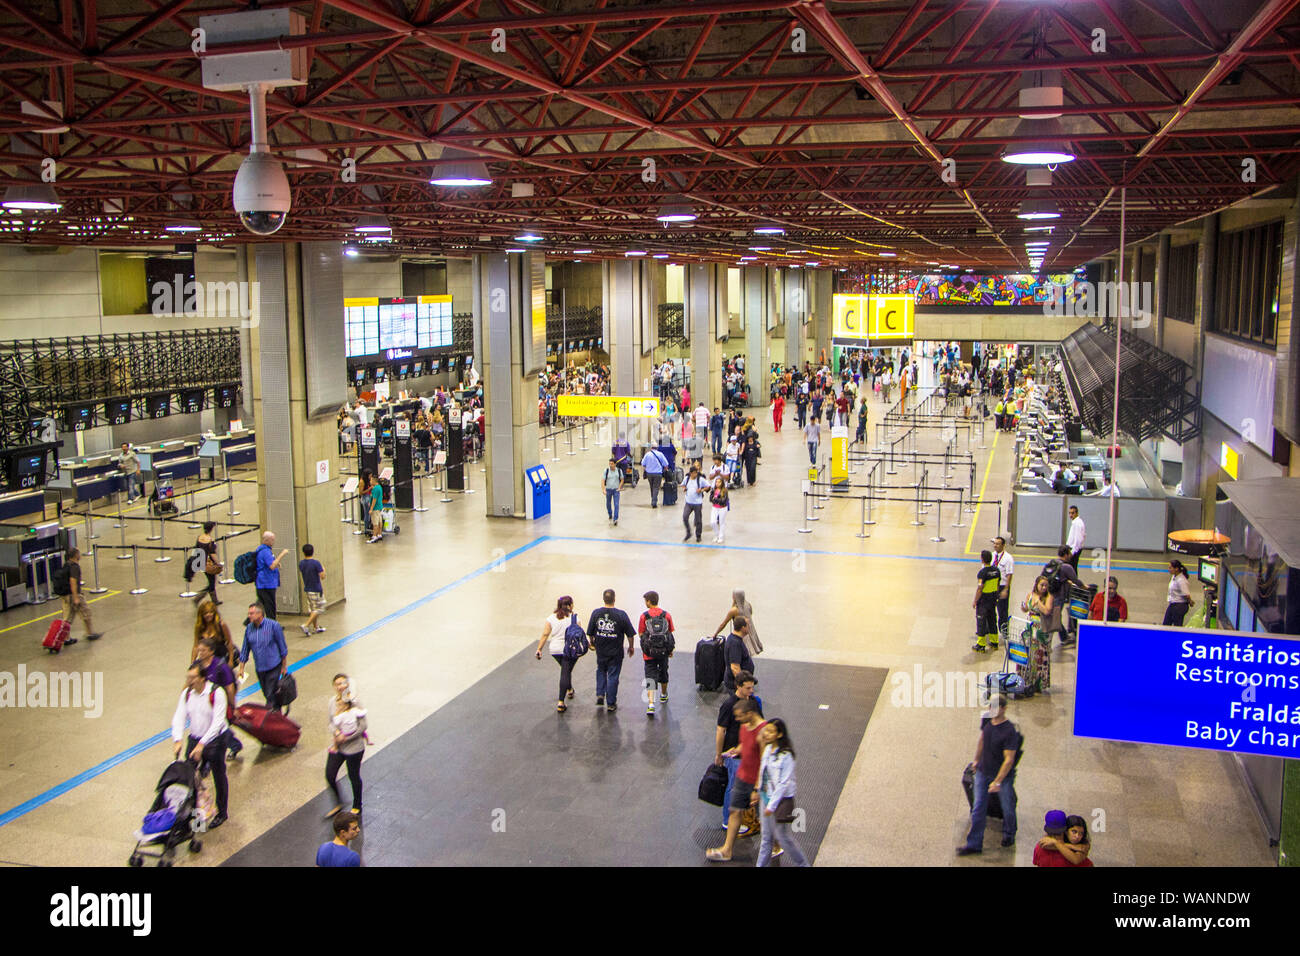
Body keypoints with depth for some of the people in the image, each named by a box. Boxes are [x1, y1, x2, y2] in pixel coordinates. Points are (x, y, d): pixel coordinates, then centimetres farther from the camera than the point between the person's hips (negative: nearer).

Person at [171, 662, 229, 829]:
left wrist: (202, 744, -30)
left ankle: (222, 812, 24)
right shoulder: (187, 693, -3)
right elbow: (179, 717, -7)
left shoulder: (216, 693, -21)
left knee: (219, 777, 7)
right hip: (194, 739, 5)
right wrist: (178, 740, -23)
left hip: (214, 740, -5)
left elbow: (217, 722, -24)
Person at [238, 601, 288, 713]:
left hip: (273, 667, -5)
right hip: (259, 668, 5)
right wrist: (241, 668, 8)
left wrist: (284, 666, -3)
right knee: (267, 694, 14)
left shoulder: (273, 625, -11)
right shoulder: (249, 628, 2)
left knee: (271, 696, -7)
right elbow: (245, 650, 10)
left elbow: (283, 647, -5)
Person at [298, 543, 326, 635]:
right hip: (316, 590, -7)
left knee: (313, 610, 16)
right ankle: (306, 626, -10)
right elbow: (322, 577, -18)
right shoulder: (316, 563, -18)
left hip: (307, 589, 7)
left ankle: (316, 628, 21)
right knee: (319, 610, 0)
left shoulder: (301, 563, 0)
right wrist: (323, 569, 1)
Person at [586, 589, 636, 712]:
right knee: (613, 676, 7)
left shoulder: (596, 613, -7)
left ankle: (600, 694, 13)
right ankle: (611, 704, 11)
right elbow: (630, 634, -8)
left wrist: (592, 643, 21)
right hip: (615, 652, -2)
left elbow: (590, 632, 2)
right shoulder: (621, 614, -14)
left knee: (601, 672, 26)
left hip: (600, 651, 2)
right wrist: (631, 647, 9)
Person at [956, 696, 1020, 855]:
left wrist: (997, 781, -23)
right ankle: (974, 844, 11)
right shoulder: (986, 720, -3)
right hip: (983, 772, 5)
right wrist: (976, 760, 25)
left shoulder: (1010, 731, -22)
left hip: (1003, 775, -5)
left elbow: (1009, 759, -21)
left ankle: (1009, 835, 40)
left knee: (1007, 808, 12)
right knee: (978, 809, 5)